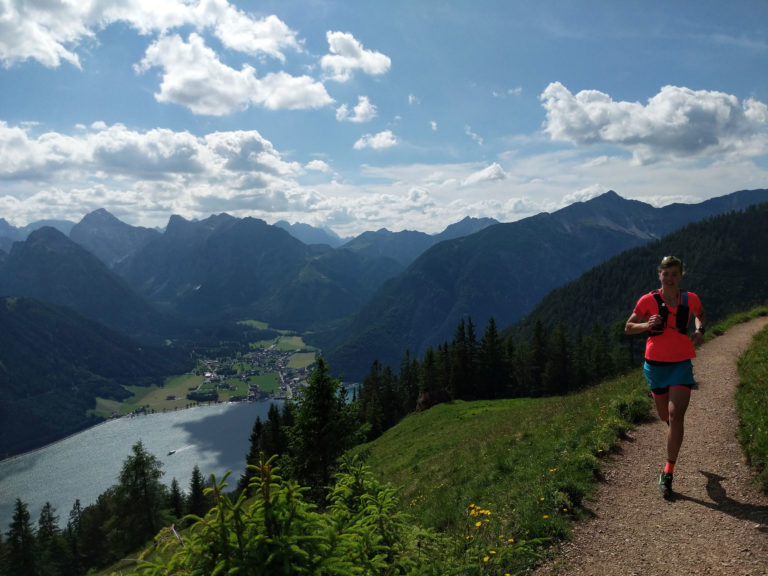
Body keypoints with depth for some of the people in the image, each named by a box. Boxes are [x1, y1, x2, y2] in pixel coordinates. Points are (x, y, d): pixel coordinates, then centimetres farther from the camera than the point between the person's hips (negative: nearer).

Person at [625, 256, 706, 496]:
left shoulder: (690, 299, -1)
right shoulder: (648, 300, -6)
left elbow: (700, 314, 22)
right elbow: (628, 327, 2)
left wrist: (700, 330, 2)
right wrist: (647, 325, -18)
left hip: (681, 364, 0)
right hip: (655, 365, 0)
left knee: (675, 415, -13)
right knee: (665, 416, 14)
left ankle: (668, 472, -7)